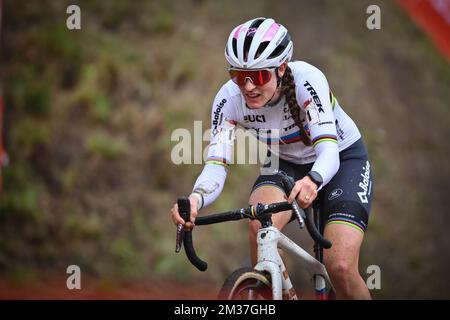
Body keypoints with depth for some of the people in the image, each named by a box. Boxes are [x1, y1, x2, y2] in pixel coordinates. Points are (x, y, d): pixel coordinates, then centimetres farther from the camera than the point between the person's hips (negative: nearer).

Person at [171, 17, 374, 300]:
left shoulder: (306, 79, -33)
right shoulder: (229, 99, -23)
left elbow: (329, 151, -41)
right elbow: (216, 165, -29)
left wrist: (313, 180, -64)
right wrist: (196, 198, -52)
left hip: (343, 160, -3)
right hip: (287, 165, 3)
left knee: (341, 268, -21)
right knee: (260, 224, -32)